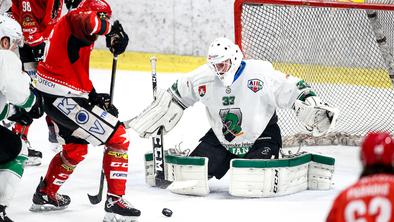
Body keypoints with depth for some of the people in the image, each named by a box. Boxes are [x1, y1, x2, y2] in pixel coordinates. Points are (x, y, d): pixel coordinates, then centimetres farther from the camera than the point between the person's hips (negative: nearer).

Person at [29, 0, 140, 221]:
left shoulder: (76, 31, 21)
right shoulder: (75, 18, -9)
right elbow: (90, 22, -35)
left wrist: (96, 97, 15)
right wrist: (113, 30, -18)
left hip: (55, 97, 11)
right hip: (63, 99, -11)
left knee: (76, 148, 31)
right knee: (118, 138, -7)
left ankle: (45, 194, 43)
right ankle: (115, 202, -9)